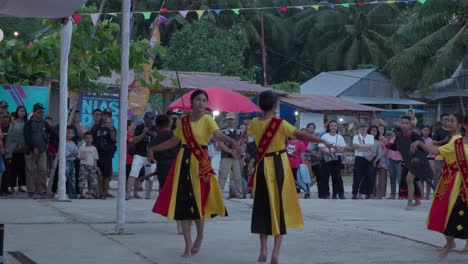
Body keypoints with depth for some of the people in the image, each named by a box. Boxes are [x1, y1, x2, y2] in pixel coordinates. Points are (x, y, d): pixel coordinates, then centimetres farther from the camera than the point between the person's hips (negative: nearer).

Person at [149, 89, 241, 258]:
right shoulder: (183, 121, 9)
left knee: (198, 201, 2)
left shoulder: (207, 120, -5)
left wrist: (231, 141, -42)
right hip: (183, 162, 4)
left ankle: (199, 237, 28)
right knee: (183, 202, 1)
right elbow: (173, 142, 18)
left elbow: (218, 135, -23)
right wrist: (153, 149, 17)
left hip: (200, 162, -4)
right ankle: (188, 244, 10)